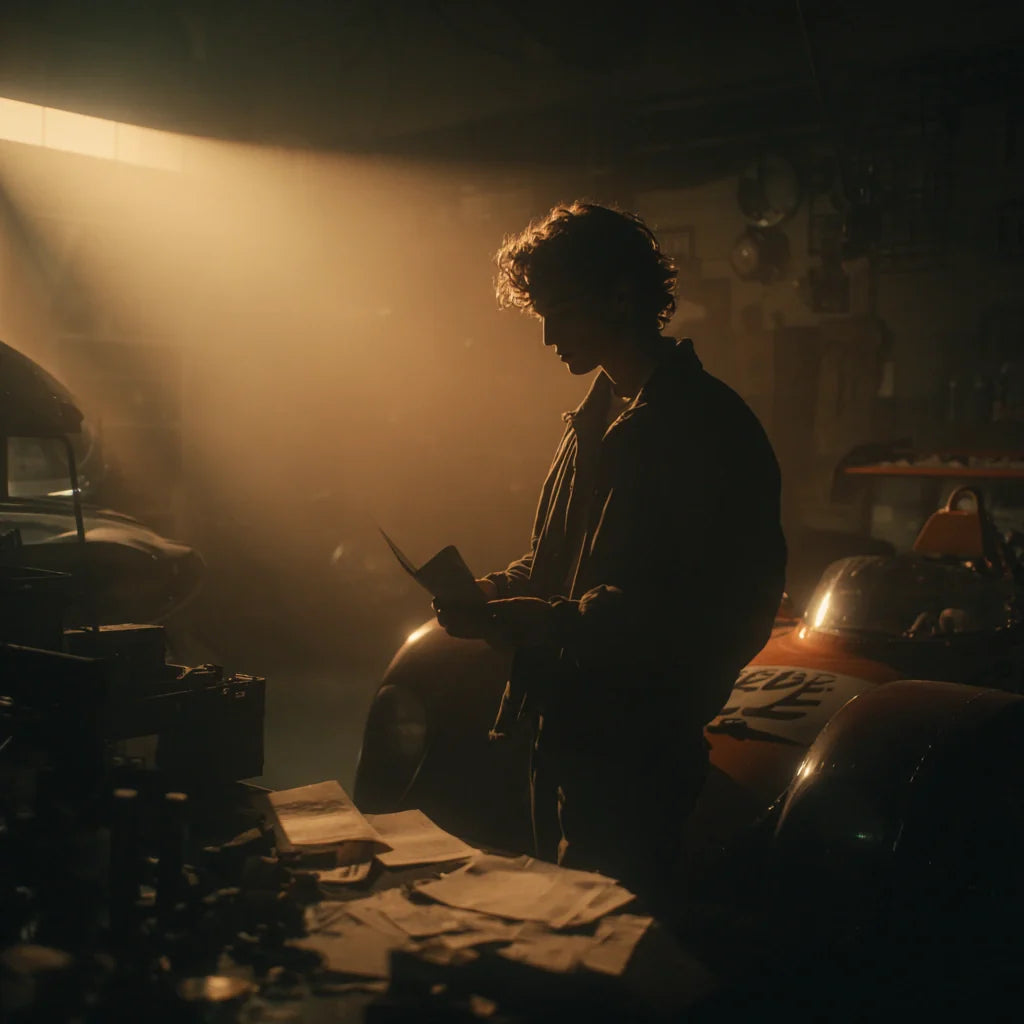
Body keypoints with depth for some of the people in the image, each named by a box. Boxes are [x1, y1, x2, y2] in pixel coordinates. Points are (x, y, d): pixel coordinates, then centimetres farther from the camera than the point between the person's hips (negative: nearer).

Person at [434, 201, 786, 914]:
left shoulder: (707, 428, -15)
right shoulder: (601, 415, 14)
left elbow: (723, 613, -21)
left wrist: (540, 623, -25)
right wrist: (495, 592, 2)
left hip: (637, 746, -9)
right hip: (566, 726, 9)